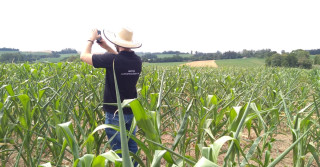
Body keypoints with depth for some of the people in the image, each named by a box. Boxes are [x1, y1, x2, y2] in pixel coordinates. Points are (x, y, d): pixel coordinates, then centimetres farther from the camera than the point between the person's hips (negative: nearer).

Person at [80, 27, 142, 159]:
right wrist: (106, 47, 14)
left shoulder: (112, 60, -22)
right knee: (131, 145, 17)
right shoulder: (137, 61, -3)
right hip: (131, 112, 6)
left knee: (118, 149, 6)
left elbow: (84, 56, -9)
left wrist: (91, 39, 6)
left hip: (115, 113, -6)